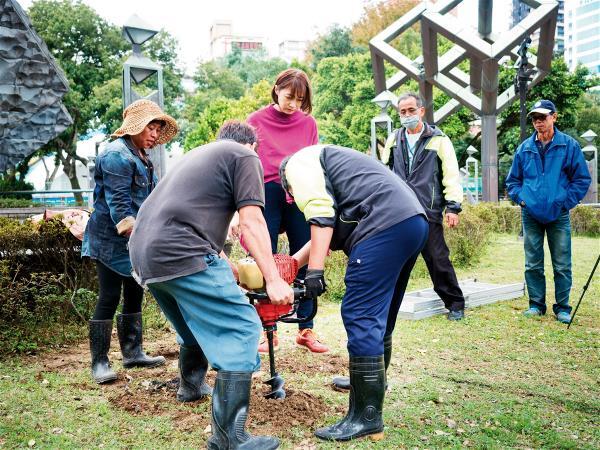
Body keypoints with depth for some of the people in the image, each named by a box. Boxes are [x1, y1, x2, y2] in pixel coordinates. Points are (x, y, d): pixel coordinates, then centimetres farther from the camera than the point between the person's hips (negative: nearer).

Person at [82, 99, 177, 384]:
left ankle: (132, 353, 24)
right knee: (109, 298, -5)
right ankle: (99, 363, 4)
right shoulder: (117, 155, -15)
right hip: (111, 241, -9)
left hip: (134, 241, 9)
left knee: (134, 295, 13)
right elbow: (118, 205, -23)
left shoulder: (140, 156, 14)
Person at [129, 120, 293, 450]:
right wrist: (273, 280, -5)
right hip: (180, 254, -9)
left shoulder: (198, 153, 31)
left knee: (198, 325, 27)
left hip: (143, 253, 9)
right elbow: (251, 224, -5)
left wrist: (224, 264, 45)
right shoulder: (245, 157, 6)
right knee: (241, 328, -6)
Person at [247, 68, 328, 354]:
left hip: (300, 198, 1)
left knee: (303, 263, 4)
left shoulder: (309, 123, 8)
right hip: (267, 196, -1)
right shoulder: (256, 121, 4)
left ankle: (306, 330, 13)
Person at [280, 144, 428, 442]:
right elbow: (332, 230, 29)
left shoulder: (298, 163, 10)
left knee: (360, 317, -8)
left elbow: (321, 217, -8)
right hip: (414, 220, 10)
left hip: (386, 226, -10)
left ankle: (367, 418, -3)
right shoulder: (326, 162, 37)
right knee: (380, 315, 22)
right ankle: (373, 382, 40)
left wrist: (314, 269, -10)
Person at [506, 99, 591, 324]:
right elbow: (512, 180, 16)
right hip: (531, 214, 2)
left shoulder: (569, 145, 0)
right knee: (533, 264, 7)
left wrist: (566, 202, -6)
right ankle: (536, 304, 19)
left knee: (562, 265, 2)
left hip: (558, 215, -2)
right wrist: (521, 198, 1)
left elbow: (582, 179, 2)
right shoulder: (524, 148, 8)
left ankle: (562, 308, 13)